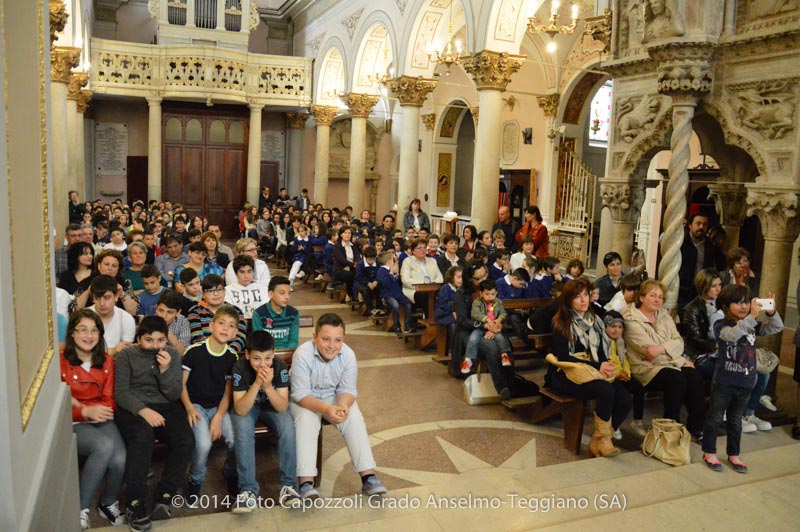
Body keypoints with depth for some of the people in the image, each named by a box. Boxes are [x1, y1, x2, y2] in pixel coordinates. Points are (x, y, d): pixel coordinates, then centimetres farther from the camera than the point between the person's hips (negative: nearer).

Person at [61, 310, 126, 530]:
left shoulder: (106, 361, 9)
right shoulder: (60, 361, -7)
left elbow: (109, 399, 8)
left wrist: (102, 410, -15)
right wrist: (85, 411, -23)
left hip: (100, 420, 4)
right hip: (71, 424, -4)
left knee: (120, 459, -25)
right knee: (105, 445, -34)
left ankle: (108, 503, 8)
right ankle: (81, 507, -12)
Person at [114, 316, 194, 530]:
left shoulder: (172, 355, 7)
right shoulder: (127, 355, 2)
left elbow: (174, 394, 2)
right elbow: (120, 393, -7)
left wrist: (165, 370, -15)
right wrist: (143, 410, -24)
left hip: (165, 407, 3)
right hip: (132, 407, -2)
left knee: (186, 441, -26)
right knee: (143, 438, -36)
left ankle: (164, 497, -11)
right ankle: (136, 504, -25)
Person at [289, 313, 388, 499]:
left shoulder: (348, 355, -20)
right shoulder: (303, 354, -30)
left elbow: (347, 389, -11)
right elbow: (301, 394, -28)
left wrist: (343, 405, -35)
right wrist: (326, 409, -43)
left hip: (335, 396, 3)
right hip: (303, 399, -2)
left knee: (355, 419, -21)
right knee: (306, 420, -32)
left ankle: (368, 476, -17)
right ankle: (306, 482, -32)